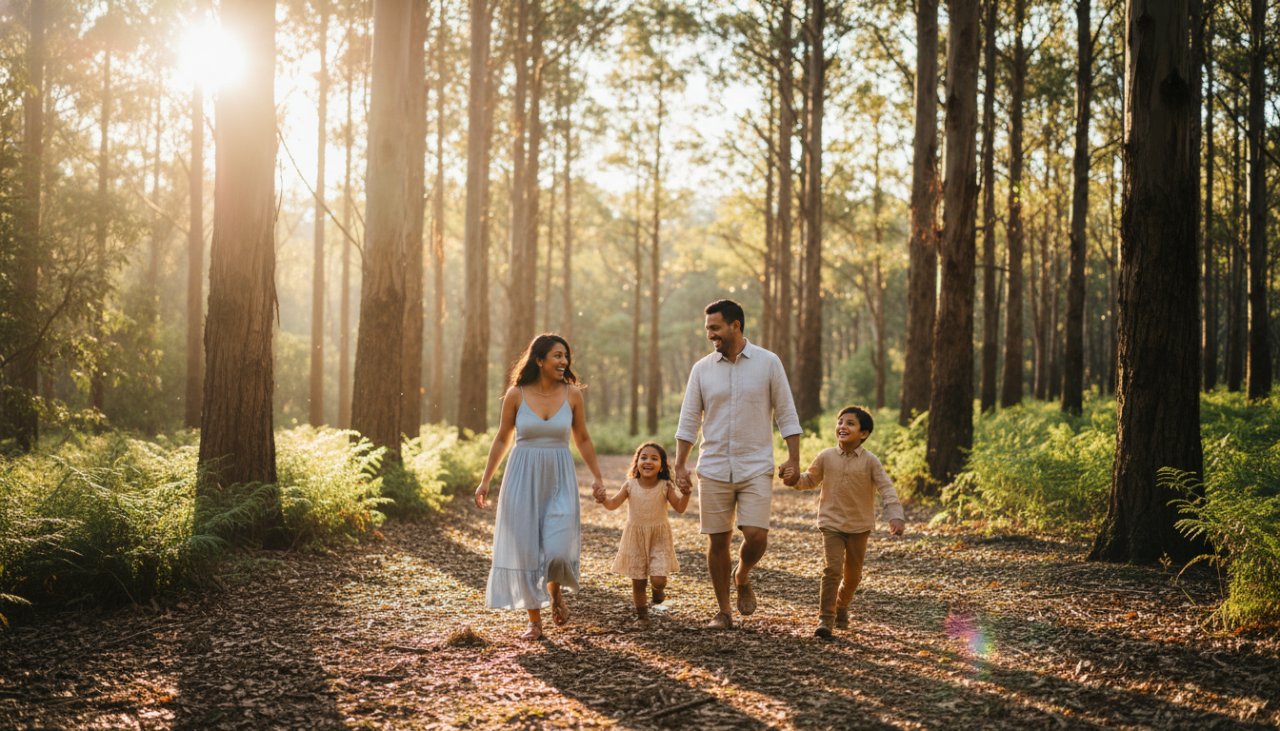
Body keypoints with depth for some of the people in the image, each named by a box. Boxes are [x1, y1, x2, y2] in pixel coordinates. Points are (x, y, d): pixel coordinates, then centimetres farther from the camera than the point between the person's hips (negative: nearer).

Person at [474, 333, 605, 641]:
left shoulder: (572, 394, 0)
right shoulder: (516, 394, -3)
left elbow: (582, 439, 11)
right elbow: (502, 439, 6)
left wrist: (597, 477, 12)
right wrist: (485, 480, 4)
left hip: (559, 480, 0)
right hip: (523, 478, 0)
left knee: (558, 550, -12)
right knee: (525, 549, 2)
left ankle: (557, 591, 23)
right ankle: (534, 621, 16)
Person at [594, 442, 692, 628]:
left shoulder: (665, 487, -8)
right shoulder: (630, 485, -5)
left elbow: (680, 508, -10)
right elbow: (613, 504, -4)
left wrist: (685, 494, -29)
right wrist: (603, 499, -25)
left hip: (659, 537, -1)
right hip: (635, 537, 1)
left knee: (658, 579, -14)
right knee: (638, 581, 7)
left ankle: (658, 588, 23)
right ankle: (641, 614, 27)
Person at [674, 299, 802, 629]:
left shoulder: (768, 363, -1)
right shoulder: (702, 369, 3)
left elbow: (786, 413, 1)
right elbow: (689, 421, 5)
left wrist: (793, 458, -6)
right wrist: (680, 466, -1)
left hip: (756, 468, -2)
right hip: (713, 469, 2)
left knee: (756, 535, -12)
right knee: (717, 541, 4)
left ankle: (742, 577, 21)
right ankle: (723, 611, 17)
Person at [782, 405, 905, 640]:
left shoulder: (870, 461, -9)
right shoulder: (826, 457, -4)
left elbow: (886, 489, -12)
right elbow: (811, 479, 11)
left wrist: (895, 516, -25)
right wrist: (796, 480, -11)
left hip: (859, 526, 1)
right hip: (832, 523, -1)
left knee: (853, 574, 13)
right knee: (833, 569, -15)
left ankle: (841, 607, 40)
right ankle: (825, 619, -11)